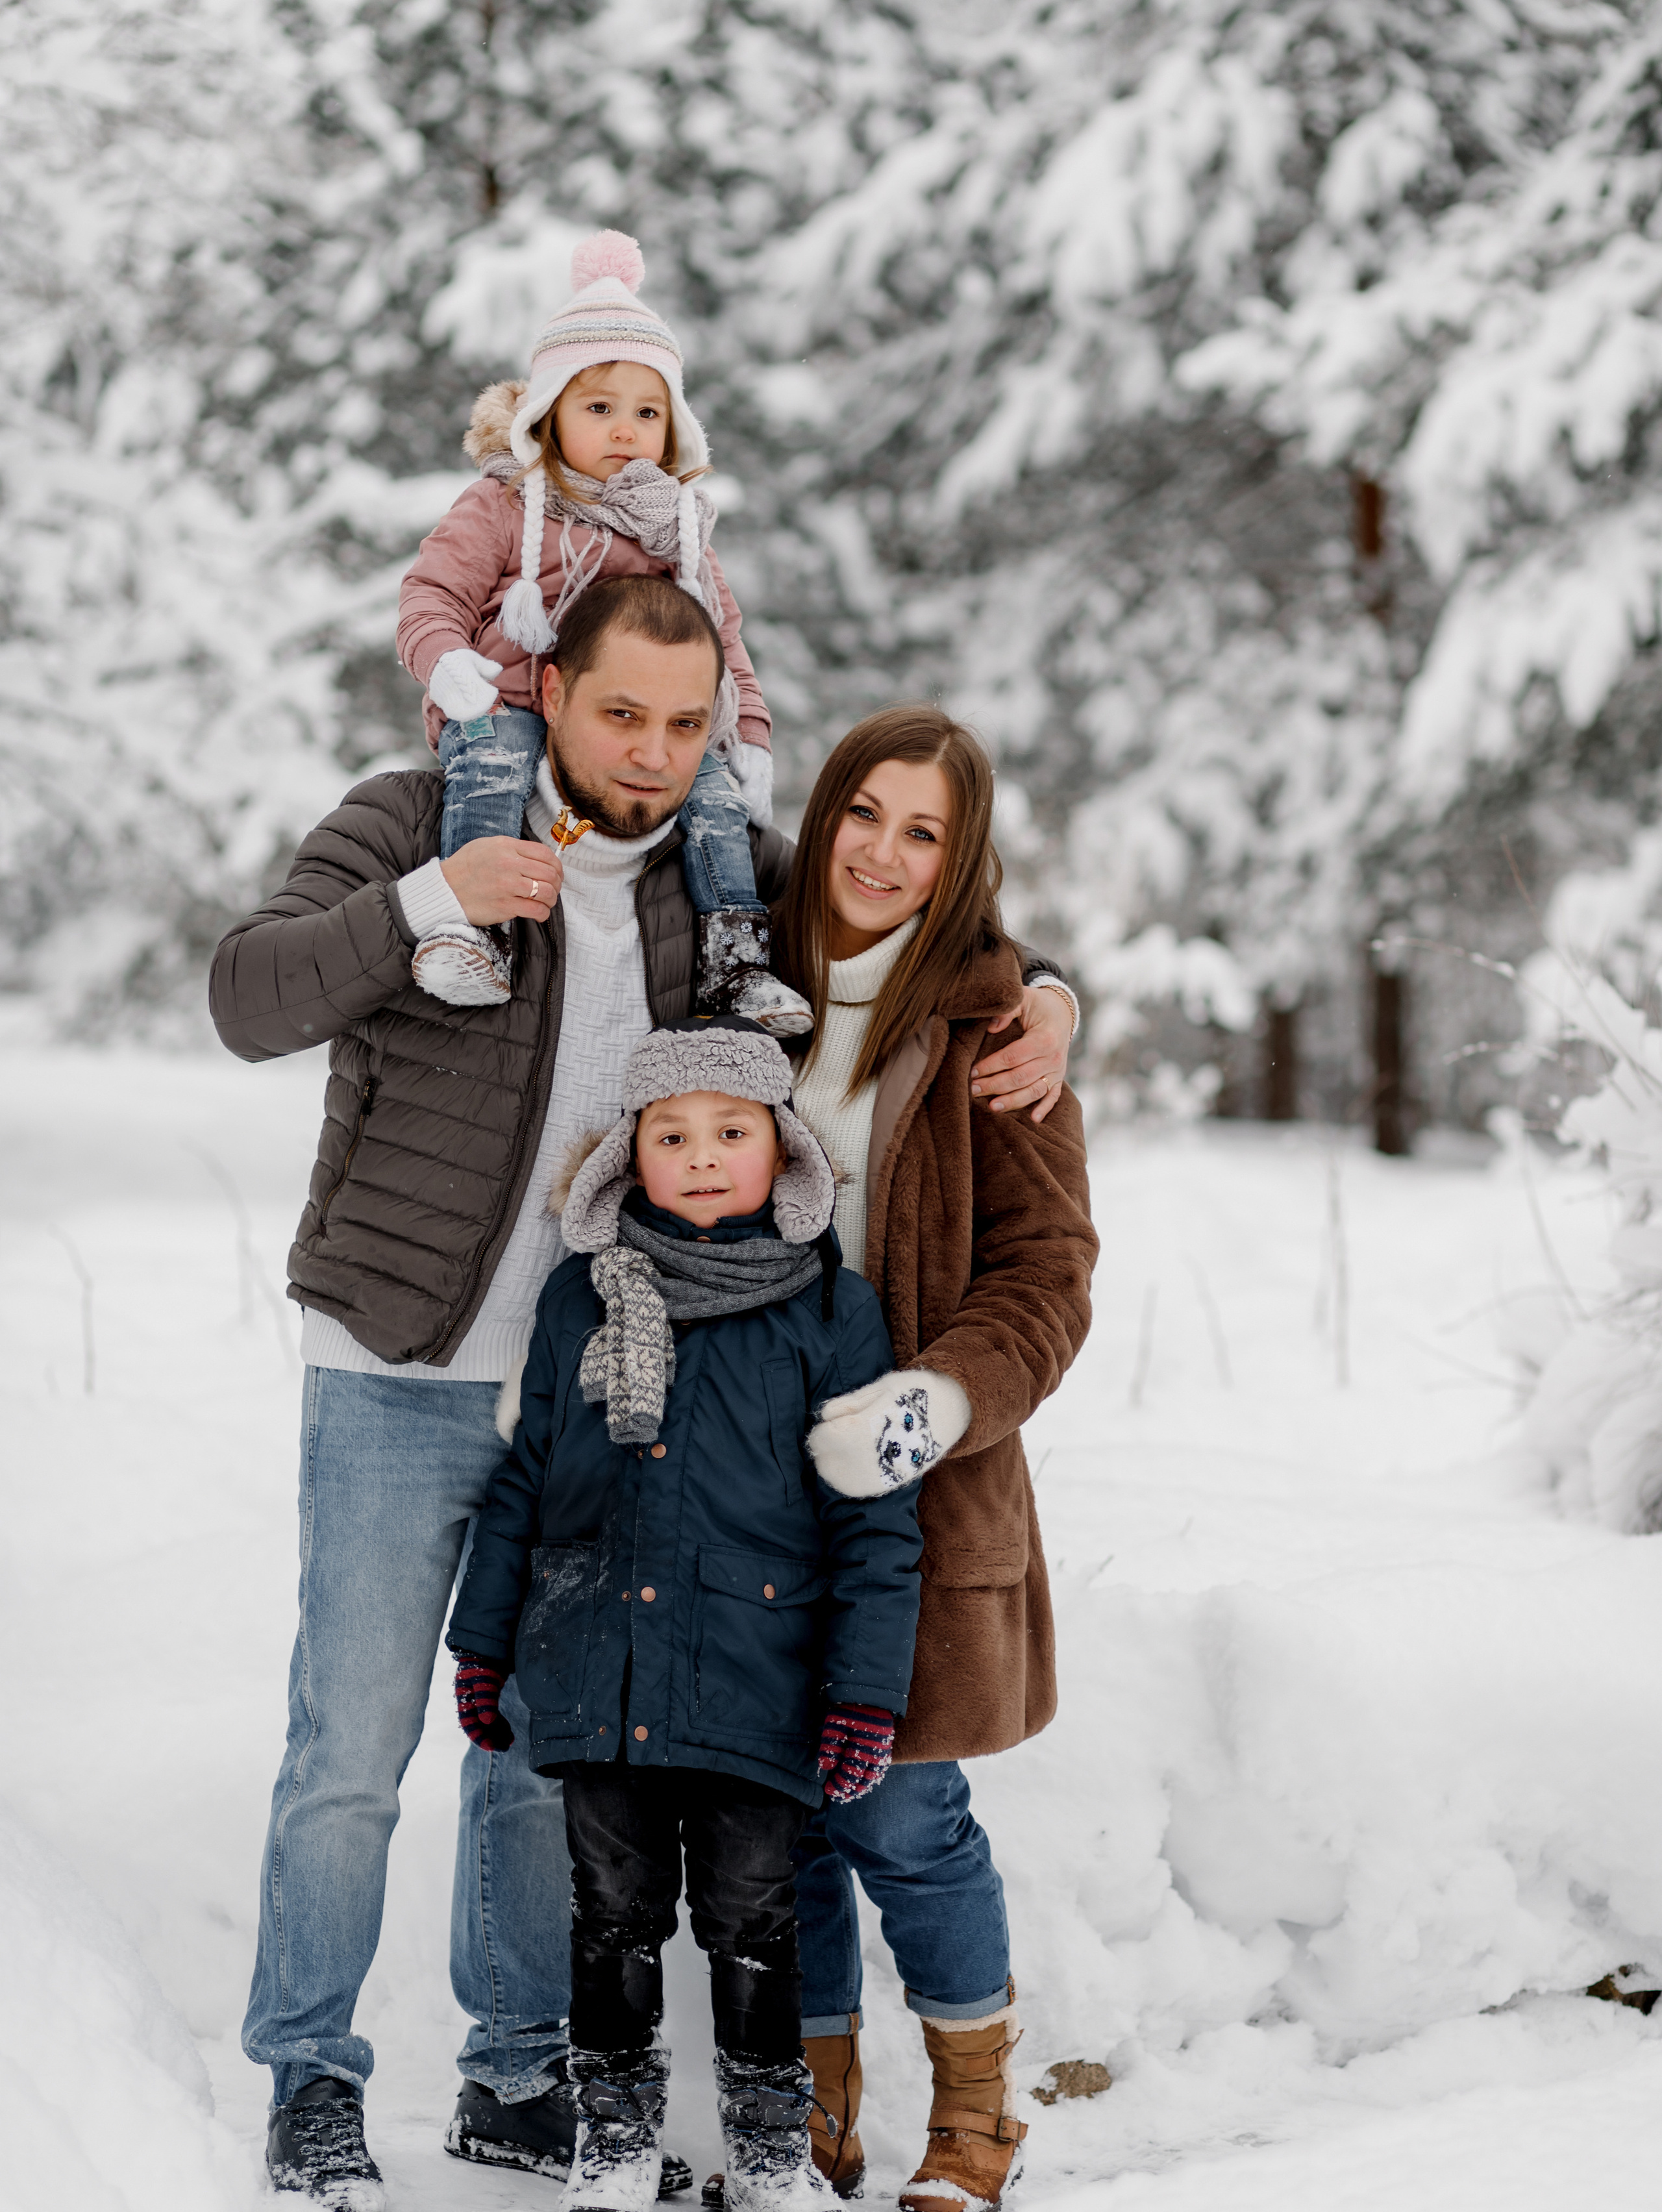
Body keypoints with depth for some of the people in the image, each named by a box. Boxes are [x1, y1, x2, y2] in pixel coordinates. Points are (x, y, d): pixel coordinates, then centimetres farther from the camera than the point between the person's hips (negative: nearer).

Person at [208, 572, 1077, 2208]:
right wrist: (428, 902, -34)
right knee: (352, 1748, -2)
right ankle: (311, 2076, 13)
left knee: (545, 1748, 11)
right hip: (400, 1380, -4)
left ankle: (518, 2076, 23)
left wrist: (1042, 996, -10)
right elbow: (250, 1001, -20)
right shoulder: (412, 824, -9)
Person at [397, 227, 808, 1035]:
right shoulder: (503, 508, 7)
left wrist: (749, 734, 9)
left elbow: (722, 640, 24)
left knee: (712, 785, -21)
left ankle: (734, 959, -19)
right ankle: (460, 922, -46)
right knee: (492, 758, -36)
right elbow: (433, 593, -1)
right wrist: (446, 662, -24)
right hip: (512, 704, -4)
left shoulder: (677, 529, 21)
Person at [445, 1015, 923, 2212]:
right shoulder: (583, 1296, 4)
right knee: (615, 1909, 11)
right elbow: (524, 1474, 12)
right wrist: (483, 1638, 12)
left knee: (751, 1911, 7)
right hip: (597, 1678, 2)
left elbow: (877, 1517, -4)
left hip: (751, 1692, -2)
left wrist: (867, 1687, -8)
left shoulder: (832, 1311, -4)